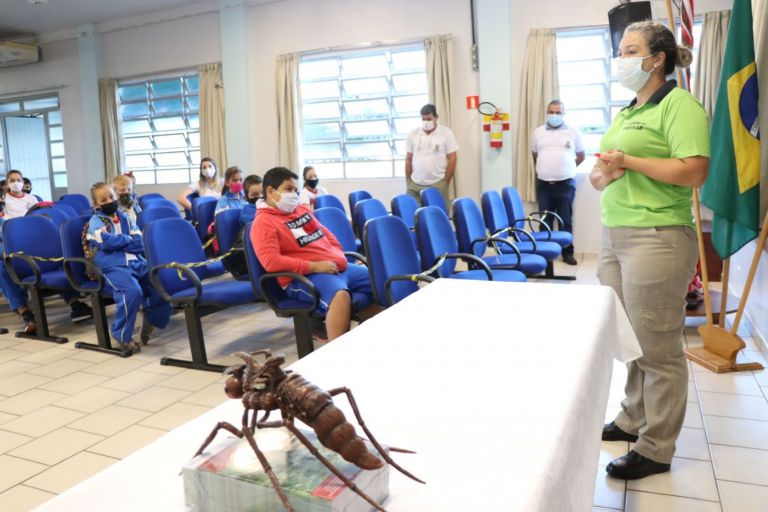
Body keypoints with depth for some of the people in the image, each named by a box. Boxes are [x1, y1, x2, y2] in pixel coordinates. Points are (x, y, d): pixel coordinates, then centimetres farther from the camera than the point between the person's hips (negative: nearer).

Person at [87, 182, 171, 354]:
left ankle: (152, 319, 13)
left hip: (136, 262, 6)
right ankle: (122, 335, -13)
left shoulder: (124, 218, 21)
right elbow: (106, 242, -13)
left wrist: (118, 242, -4)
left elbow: (140, 242, 9)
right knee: (133, 292, -33)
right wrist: (128, 240, 1)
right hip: (113, 266, -6)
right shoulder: (96, 221, 8)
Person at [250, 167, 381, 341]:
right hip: (302, 277, -9)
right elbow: (271, 261, -18)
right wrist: (315, 266, -19)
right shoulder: (263, 222, -4)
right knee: (340, 295, -37)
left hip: (338, 267, 9)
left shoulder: (302, 209, 20)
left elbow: (327, 234, 29)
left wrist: (339, 257, 9)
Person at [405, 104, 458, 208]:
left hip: (438, 185, -2)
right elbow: (408, 160, 11)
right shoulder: (413, 134, 7)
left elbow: (452, 159, -1)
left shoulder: (446, 133, 0)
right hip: (415, 185, 3)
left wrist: (445, 182, -6)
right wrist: (408, 182, 7)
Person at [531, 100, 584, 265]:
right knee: (545, 221, 7)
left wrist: (566, 168, 8)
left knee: (566, 220, 2)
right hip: (543, 183, 2)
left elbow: (581, 156, 11)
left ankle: (568, 253, 10)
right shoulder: (538, 132, 9)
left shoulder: (573, 132, 3)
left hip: (565, 183, -2)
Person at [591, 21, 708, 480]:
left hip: (657, 239, -8)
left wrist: (628, 161, -14)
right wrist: (604, 173, -2)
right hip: (614, 236, 8)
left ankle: (657, 449, 13)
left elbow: (694, 172, -19)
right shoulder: (625, 113, 19)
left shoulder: (679, 104, -7)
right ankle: (634, 419, 31)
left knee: (657, 346, 0)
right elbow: (598, 175, 21)